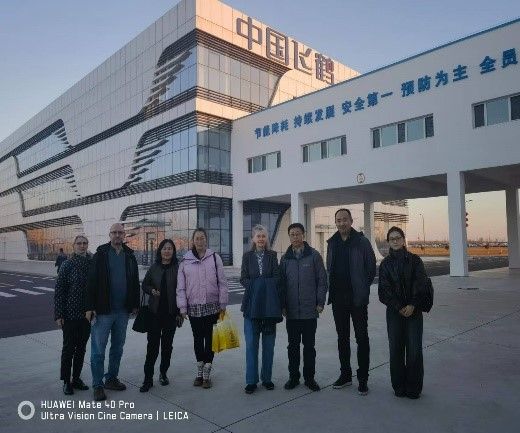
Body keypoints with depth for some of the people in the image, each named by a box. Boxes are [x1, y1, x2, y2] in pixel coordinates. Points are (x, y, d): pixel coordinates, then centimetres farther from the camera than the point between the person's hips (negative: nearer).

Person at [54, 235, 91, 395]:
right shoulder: (67, 265, -7)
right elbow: (59, 291, -6)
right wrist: (58, 315, -9)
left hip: (87, 314, 3)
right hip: (70, 315, -3)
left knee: (81, 347, 13)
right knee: (69, 347, 7)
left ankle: (76, 379, 27)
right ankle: (66, 381, 21)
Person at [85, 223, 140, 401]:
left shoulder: (130, 256, 7)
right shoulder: (100, 254, -5)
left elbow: (135, 282, 11)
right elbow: (92, 282, -8)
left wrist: (135, 305, 9)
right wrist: (90, 307, -13)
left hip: (123, 311, 4)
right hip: (103, 310, -4)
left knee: (118, 348, 15)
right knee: (98, 349, 3)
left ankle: (111, 378, 30)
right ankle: (98, 385, 16)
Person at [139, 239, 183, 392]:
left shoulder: (178, 268, -4)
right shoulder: (154, 267, 3)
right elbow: (145, 285, 13)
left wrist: (180, 312, -5)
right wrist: (152, 290, -10)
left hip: (171, 312, -1)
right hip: (155, 311, 1)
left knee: (167, 344, 11)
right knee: (152, 344, 0)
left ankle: (163, 373, 29)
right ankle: (148, 378, 9)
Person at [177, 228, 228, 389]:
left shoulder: (214, 257, -1)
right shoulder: (185, 261, 2)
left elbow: (222, 282, 0)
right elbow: (181, 287, 4)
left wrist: (223, 304, -3)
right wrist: (183, 307, -1)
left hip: (212, 306, -1)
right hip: (194, 307, 1)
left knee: (210, 338, 4)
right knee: (198, 339, 12)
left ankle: (207, 373, 17)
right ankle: (200, 371, 28)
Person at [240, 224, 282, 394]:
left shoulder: (272, 255, 6)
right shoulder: (248, 256, 7)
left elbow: (276, 278, 0)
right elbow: (243, 279, 4)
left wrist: (261, 286, -13)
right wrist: (255, 287, -11)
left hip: (269, 303, 0)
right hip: (252, 303, 0)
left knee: (268, 343, 6)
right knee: (251, 343, -1)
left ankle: (267, 378, 18)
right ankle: (251, 380, 9)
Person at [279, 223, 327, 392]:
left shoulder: (314, 255, -2)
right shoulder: (285, 258, 6)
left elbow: (322, 280, -1)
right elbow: (281, 283, 8)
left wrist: (320, 303, -6)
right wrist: (283, 305, 3)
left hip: (310, 310, -2)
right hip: (291, 312, 2)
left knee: (309, 346, 9)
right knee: (293, 345, 12)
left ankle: (309, 377, 23)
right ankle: (293, 376, 25)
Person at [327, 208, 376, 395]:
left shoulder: (362, 242, -7)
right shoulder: (332, 243, 7)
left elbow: (371, 268, -3)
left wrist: (363, 287, -1)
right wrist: (333, 287, 8)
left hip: (357, 298, -5)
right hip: (338, 297, 5)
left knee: (362, 338, 3)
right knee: (342, 337, 13)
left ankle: (363, 378, 14)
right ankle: (345, 374, 26)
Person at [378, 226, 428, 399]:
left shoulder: (414, 260, 3)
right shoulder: (385, 264, 5)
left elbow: (420, 284, -3)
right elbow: (384, 290, -1)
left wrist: (412, 305, -13)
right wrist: (399, 307, -10)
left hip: (414, 311, -1)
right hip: (394, 312, 1)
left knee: (414, 349, -2)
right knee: (395, 349, 3)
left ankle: (414, 388, 13)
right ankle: (399, 387, 17)